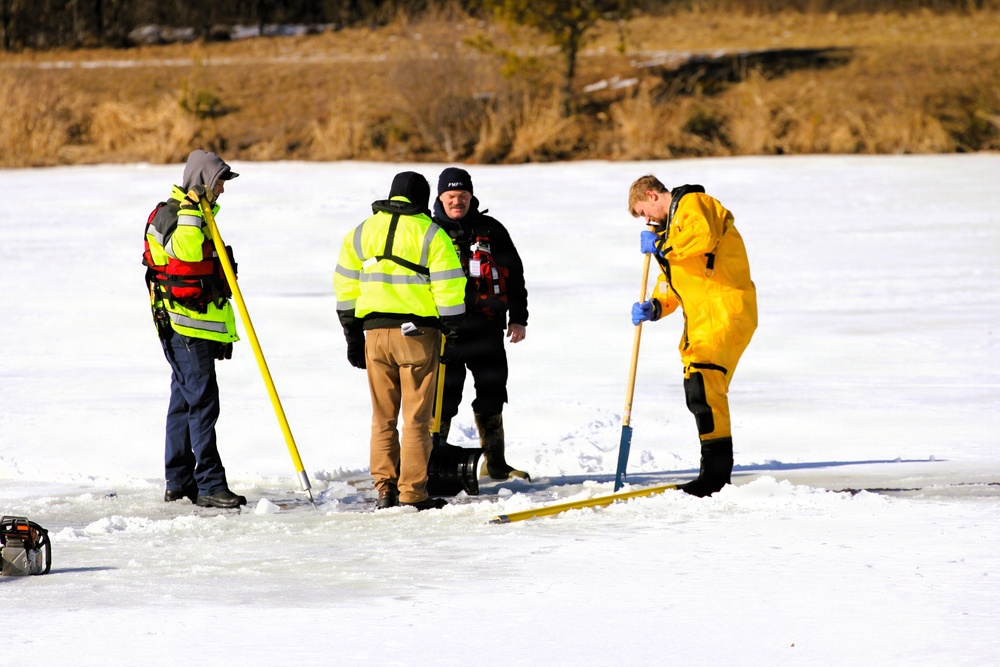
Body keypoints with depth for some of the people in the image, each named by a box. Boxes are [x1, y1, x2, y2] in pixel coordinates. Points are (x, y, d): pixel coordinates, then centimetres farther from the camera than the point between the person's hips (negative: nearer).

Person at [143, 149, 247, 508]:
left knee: (185, 400, 13)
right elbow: (185, 251, -31)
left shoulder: (200, 217, 20)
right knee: (202, 401, -13)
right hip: (183, 325, -11)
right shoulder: (169, 215, -13)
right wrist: (190, 209, -25)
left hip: (201, 326, 11)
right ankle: (210, 485, -16)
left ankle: (179, 482, 17)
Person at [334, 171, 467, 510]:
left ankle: (384, 489, 8)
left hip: (375, 332, 3)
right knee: (417, 417, 0)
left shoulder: (361, 233, 11)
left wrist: (353, 337, 17)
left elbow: (345, 288, 12)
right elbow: (449, 289, -7)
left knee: (383, 417, 11)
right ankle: (413, 493, -2)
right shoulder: (431, 234, -3)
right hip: (419, 332, -3)